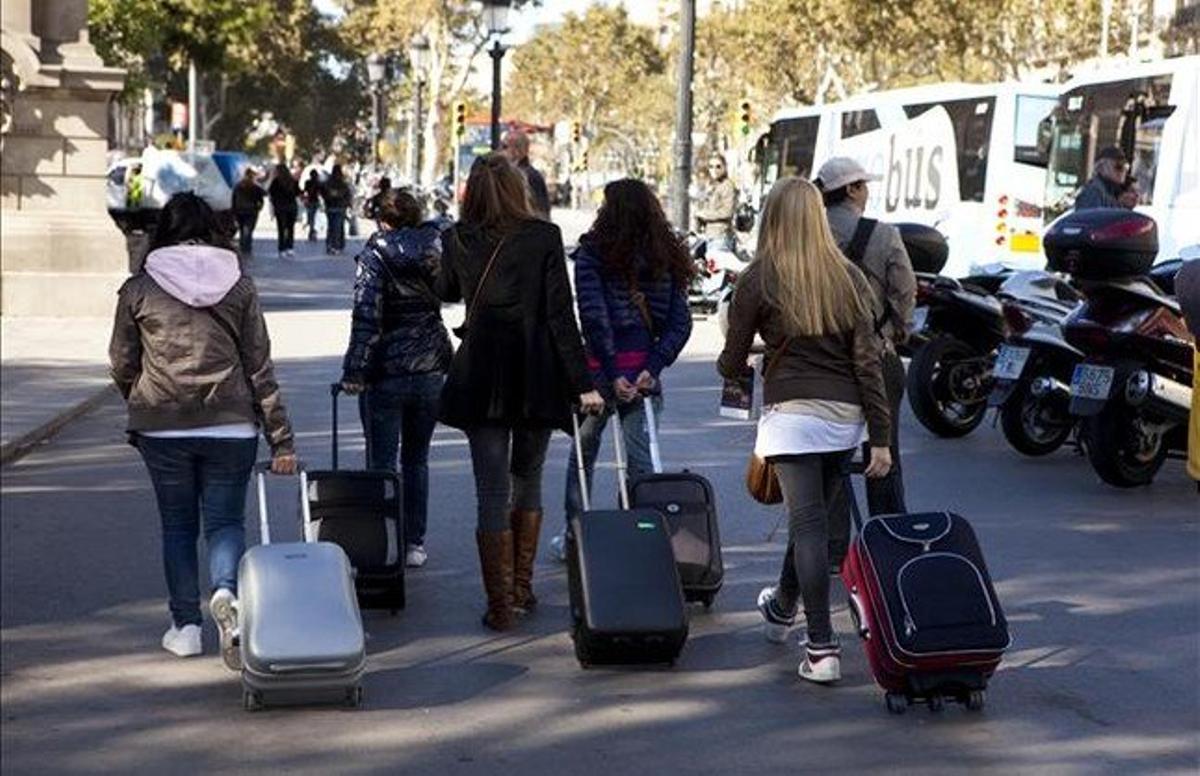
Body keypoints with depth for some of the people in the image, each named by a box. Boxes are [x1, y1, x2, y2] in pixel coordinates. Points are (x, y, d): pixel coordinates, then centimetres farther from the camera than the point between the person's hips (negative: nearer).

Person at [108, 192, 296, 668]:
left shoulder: (138, 290, 0)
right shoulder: (240, 288, 2)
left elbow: (122, 366, 6)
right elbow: (260, 369, 1)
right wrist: (281, 441, 4)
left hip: (161, 428, 0)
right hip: (231, 427, 0)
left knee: (178, 526, 13)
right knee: (225, 520, 7)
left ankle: (186, 625, 14)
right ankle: (227, 590, -20)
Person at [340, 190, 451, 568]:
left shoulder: (374, 255, -9)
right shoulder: (436, 250, 4)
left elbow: (366, 317, -15)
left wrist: (354, 371, -13)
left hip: (386, 371, -4)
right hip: (430, 368, 4)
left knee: (382, 463, 3)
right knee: (417, 459, 15)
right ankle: (414, 544, 18)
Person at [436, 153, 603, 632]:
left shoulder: (458, 239, 0)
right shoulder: (544, 237, -6)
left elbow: (446, 293, 20)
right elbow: (561, 315, -8)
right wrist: (582, 383, -5)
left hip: (480, 378, 0)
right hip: (537, 378, 0)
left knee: (492, 491, 2)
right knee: (527, 479, 18)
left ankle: (500, 605, 0)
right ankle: (522, 587, 23)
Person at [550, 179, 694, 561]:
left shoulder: (593, 253, -6)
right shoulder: (667, 258, 5)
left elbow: (593, 316, -14)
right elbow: (681, 323, -1)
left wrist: (611, 373, -14)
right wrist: (653, 367, -6)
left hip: (601, 368, -2)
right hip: (644, 369, 2)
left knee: (583, 452, 16)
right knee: (642, 459, 5)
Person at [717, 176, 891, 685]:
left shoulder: (760, 278, -4)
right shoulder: (848, 277, 5)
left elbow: (732, 362, 1)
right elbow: (867, 359, 1)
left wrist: (733, 369, 26)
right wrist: (881, 437, 3)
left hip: (792, 413, -4)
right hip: (845, 415, 4)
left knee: (808, 524, -4)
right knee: (813, 517, 20)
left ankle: (822, 648, -9)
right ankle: (781, 608, 44)